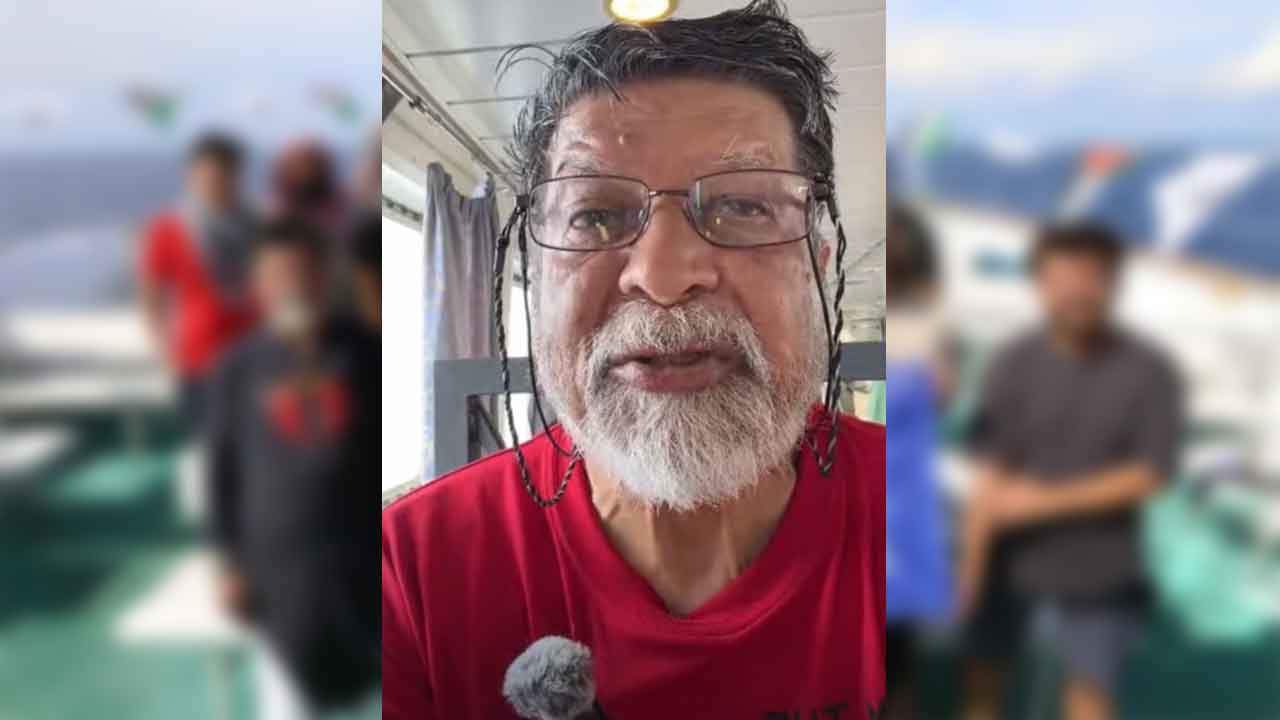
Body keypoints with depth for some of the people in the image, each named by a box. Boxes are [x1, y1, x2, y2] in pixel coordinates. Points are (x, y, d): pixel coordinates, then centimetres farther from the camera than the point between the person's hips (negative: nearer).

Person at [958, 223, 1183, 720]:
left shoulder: (1148, 371, -8)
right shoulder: (1015, 364, -8)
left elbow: (1148, 475, -9)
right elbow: (989, 477, -11)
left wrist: (1044, 499, -14)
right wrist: (970, 568, -14)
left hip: (1096, 570, -1)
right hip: (1009, 563, 1)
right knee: (983, 678, 13)